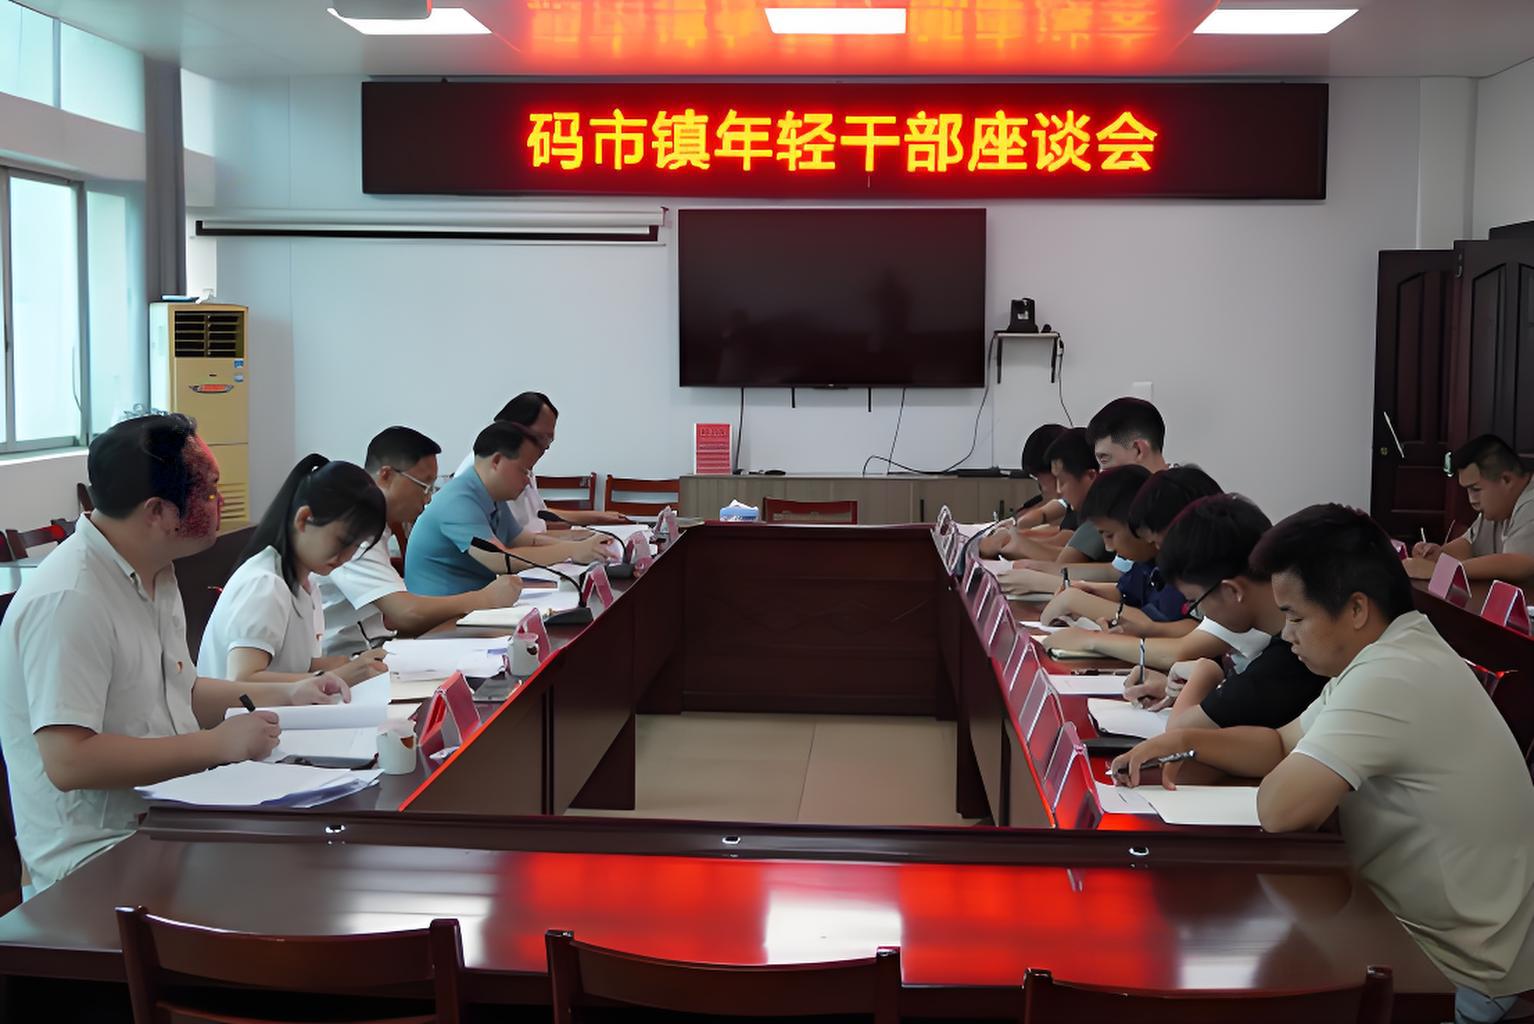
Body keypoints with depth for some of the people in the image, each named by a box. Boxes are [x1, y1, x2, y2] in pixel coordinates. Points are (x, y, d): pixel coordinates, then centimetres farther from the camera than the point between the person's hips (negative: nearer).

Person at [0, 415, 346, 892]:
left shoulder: (155, 575, 12)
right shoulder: (67, 601, -20)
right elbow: (67, 762, -26)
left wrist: (284, 696, 12)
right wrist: (216, 745, -22)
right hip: (100, 853, -9)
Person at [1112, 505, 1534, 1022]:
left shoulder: (1388, 680, -28)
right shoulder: (1392, 653, 5)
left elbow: (1280, 808, -33)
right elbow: (1284, 745, 13)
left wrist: (1283, 780, -10)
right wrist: (1184, 741, -2)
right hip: (1422, 930, 9)